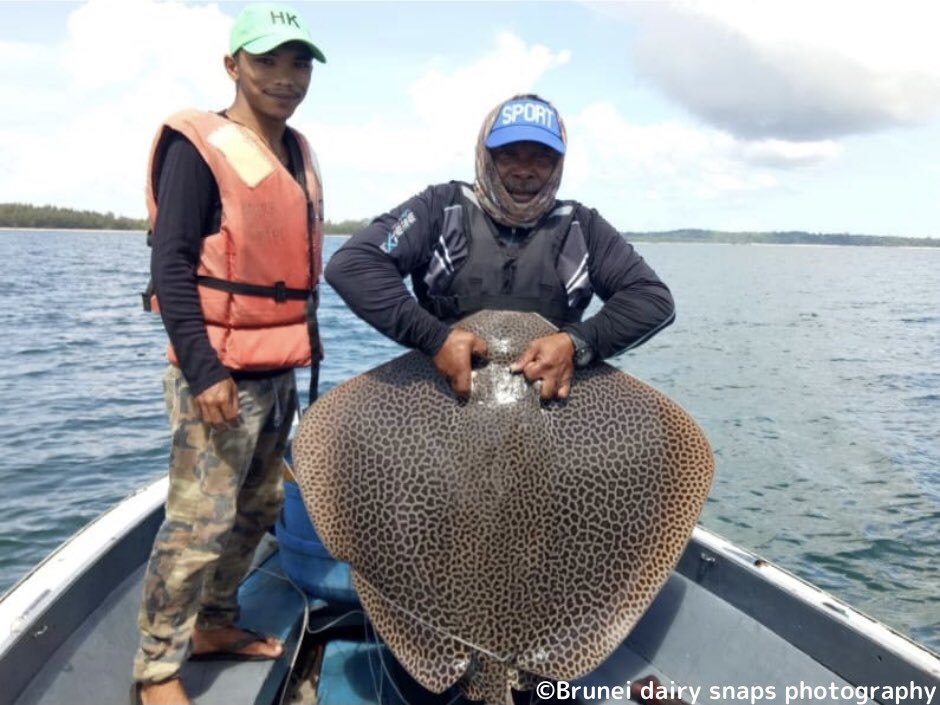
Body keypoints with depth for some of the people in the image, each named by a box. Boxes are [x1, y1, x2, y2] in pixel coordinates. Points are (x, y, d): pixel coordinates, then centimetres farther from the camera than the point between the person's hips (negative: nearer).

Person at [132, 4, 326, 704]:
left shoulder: (299, 153, 14)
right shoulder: (201, 145, -8)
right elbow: (171, 266, -14)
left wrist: (305, 354, 17)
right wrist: (203, 371, -20)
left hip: (279, 373, 8)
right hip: (220, 373, -8)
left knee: (259, 508, 16)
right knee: (200, 521, -3)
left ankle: (215, 624, 35)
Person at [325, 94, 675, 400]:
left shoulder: (582, 227, 7)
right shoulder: (441, 208, 1)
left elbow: (654, 298, 1)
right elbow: (351, 265, -10)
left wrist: (577, 343, -15)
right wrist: (434, 338, -19)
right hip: (446, 398, -2)